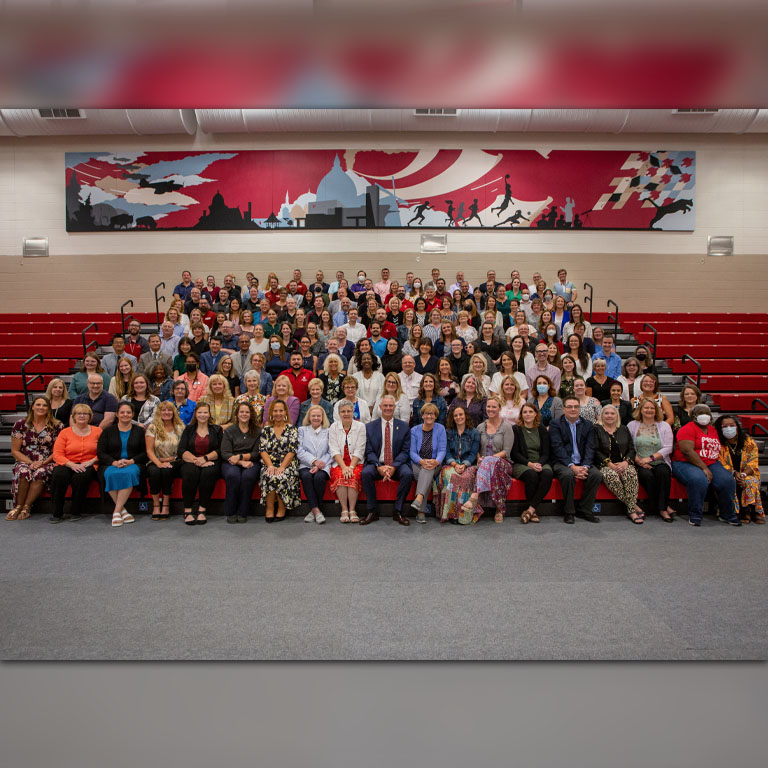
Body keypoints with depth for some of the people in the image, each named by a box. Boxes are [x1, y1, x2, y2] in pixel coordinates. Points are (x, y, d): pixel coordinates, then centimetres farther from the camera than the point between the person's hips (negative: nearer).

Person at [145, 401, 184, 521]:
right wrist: (159, 463, -18)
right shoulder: (153, 428, 4)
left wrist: (169, 459, -10)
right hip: (155, 462, 0)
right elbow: (149, 450, -3)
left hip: (173, 462, 0)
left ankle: (166, 505, -20)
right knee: (154, 471, -33)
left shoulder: (180, 428, 6)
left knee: (166, 471, -33)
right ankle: (156, 505, -18)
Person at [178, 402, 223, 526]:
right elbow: (181, 451, 3)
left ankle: (202, 510, -28)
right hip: (190, 461, 1)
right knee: (191, 472, -33)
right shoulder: (189, 430, 16)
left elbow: (220, 451, 1)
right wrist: (195, 460, -14)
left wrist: (205, 458, -15)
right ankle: (187, 511, -27)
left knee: (209, 472, -34)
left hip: (211, 462, -1)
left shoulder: (217, 430, 13)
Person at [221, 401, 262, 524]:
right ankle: (230, 513, -19)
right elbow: (225, 453, -1)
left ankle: (242, 513, -20)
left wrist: (240, 457, -12)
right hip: (231, 463, 0)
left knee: (248, 476, -34)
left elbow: (257, 453, 3)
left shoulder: (258, 431, 10)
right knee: (233, 475, -34)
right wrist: (242, 463, -15)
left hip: (251, 462, 0)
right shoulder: (229, 431, 10)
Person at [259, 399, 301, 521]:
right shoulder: (266, 429, 14)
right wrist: (270, 465, -12)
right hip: (270, 465, 2)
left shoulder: (292, 429, 7)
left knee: (281, 477, -33)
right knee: (269, 476, -32)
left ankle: (282, 509, -14)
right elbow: (263, 450, 5)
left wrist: (282, 467, -16)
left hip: (288, 465, -2)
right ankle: (269, 510, -19)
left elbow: (292, 451, -3)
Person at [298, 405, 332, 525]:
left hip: (323, 466, -1)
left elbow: (330, 453, 4)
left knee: (319, 477, -32)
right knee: (306, 476, -32)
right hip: (306, 465, 1)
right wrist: (314, 461, -11)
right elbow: (300, 451, 4)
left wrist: (319, 465, -12)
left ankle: (313, 510, -18)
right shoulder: (302, 430, 18)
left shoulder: (328, 432, 15)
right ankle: (316, 510, -29)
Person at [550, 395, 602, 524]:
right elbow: (558, 447, -11)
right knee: (568, 474, -34)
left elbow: (590, 448, 1)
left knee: (596, 474, -24)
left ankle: (585, 510, -8)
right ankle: (569, 512, -17)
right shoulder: (555, 423, 0)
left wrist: (585, 466, -16)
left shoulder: (588, 425, 11)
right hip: (562, 463, -3)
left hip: (582, 463, 4)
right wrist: (572, 466, -22)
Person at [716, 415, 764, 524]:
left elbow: (753, 465, -4)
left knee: (750, 482, -34)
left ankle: (755, 511, -19)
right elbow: (721, 465, -6)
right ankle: (743, 511, -22)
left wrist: (743, 474, -23)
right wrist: (734, 473, -25)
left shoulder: (749, 442, 3)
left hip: (748, 475, 1)